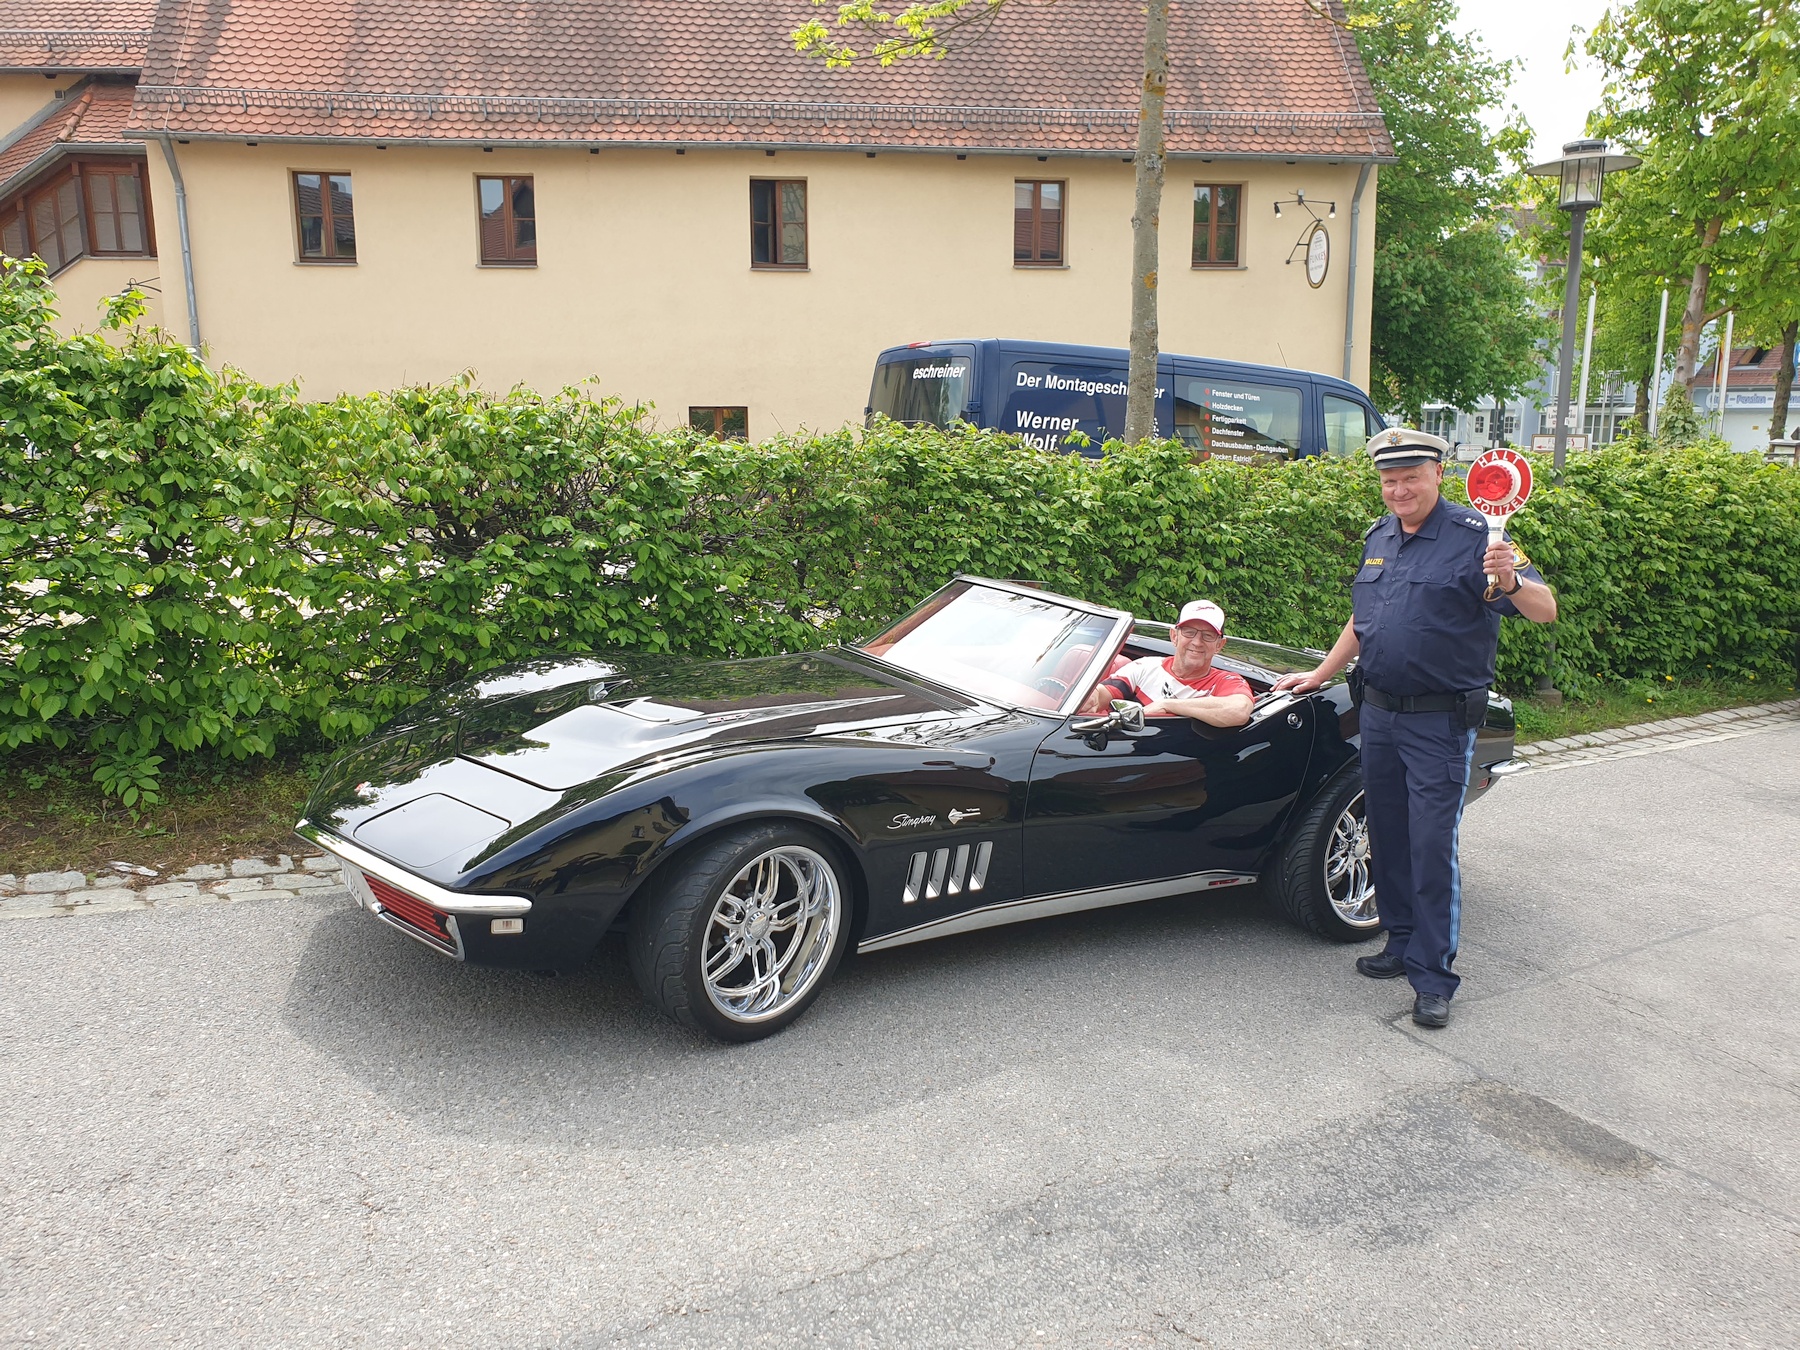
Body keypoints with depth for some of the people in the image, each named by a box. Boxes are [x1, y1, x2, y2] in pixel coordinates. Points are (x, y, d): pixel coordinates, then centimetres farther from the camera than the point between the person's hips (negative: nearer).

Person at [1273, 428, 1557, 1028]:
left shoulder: (1474, 535, -10)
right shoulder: (1379, 538, 10)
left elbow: (1545, 610, -16)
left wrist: (1511, 583, -36)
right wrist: (1318, 675, 25)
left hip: (1440, 723, -7)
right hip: (1379, 714, 7)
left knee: (1432, 847, -6)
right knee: (1387, 839, 14)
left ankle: (1433, 977, 3)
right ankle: (1403, 943, 30)